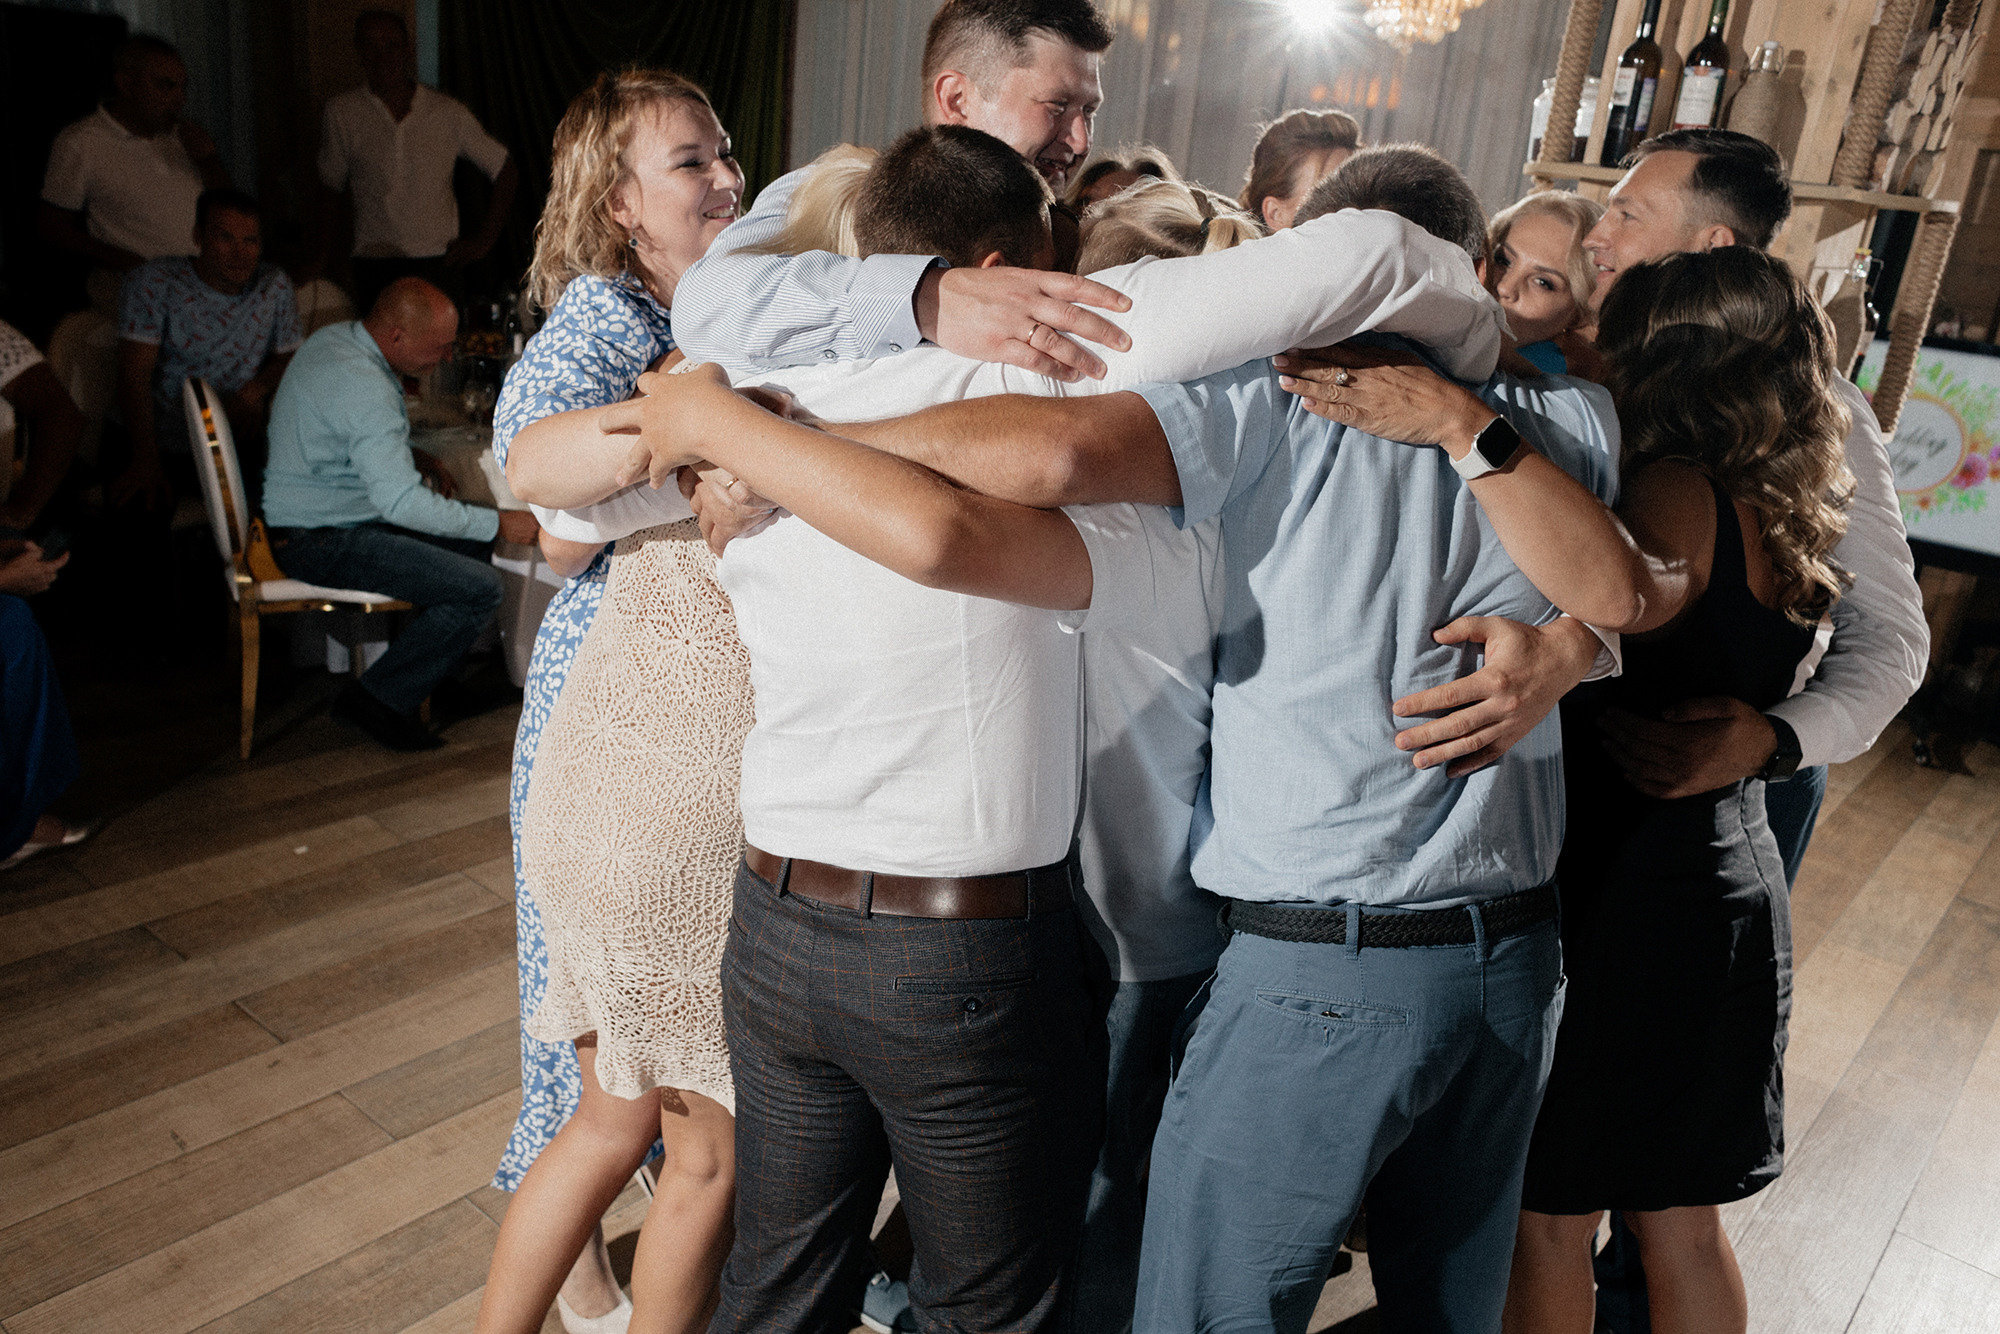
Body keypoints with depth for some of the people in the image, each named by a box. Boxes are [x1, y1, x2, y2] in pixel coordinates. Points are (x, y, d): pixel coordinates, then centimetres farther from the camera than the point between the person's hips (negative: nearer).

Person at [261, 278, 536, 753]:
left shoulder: (336, 337, 7)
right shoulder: (363, 387, -25)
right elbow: (401, 502, -28)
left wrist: (414, 462, 13)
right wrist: (499, 524, -22)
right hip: (322, 543, -11)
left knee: (470, 542, 16)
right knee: (479, 587, -21)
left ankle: (437, 678, 23)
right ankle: (378, 699, -6)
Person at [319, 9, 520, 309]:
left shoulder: (449, 112, 5)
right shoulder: (342, 113, 5)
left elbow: (506, 172, 12)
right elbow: (331, 185, 17)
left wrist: (483, 240, 6)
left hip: (440, 264, 0)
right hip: (374, 270, 0)